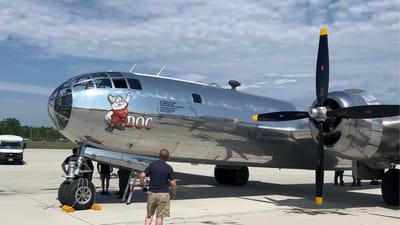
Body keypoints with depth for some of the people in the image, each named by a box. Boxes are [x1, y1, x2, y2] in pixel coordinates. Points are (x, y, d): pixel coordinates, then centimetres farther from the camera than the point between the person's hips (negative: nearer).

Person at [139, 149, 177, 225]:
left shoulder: (152, 165, 1)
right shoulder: (168, 168, -5)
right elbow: (173, 184, -8)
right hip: (164, 194, -2)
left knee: (149, 215, 17)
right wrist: (173, 195, 7)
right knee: (160, 216, 4)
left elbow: (142, 176, -6)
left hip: (152, 193, 2)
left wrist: (142, 186, 9)